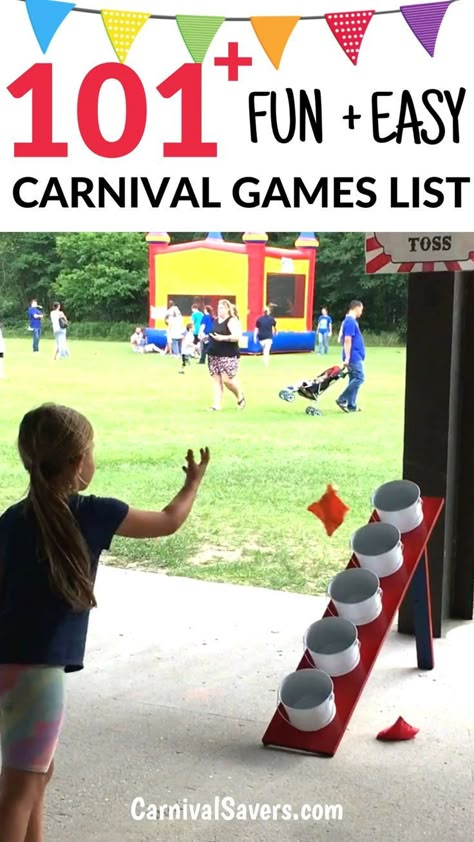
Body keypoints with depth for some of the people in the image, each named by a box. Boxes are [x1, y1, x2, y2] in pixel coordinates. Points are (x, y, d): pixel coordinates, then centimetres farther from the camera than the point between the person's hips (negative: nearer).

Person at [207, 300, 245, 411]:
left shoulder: (232, 321, -9)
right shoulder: (216, 321, 15)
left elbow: (237, 336, -22)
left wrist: (223, 338, -30)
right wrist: (205, 337, 13)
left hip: (228, 356, -7)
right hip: (214, 355, 7)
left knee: (227, 379, -10)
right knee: (216, 380, 4)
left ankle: (240, 396, 17)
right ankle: (217, 405, 5)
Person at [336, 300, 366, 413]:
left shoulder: (351, 321, 16)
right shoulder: (350, 322, -15)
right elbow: (347, 340, -20)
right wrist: (347, 358, -22)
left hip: (355, 357, 10)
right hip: (354, 357, -10)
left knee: (354, 379, 10)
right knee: (359, 378, -10)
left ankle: (351, 405, 11)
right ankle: (342, 400, -9)